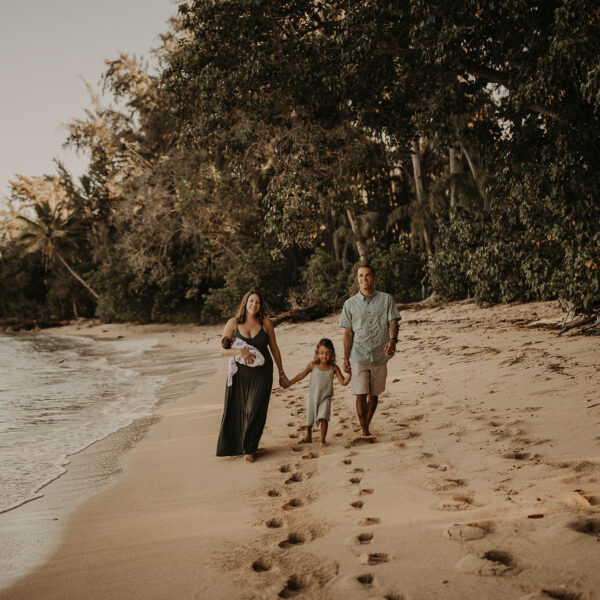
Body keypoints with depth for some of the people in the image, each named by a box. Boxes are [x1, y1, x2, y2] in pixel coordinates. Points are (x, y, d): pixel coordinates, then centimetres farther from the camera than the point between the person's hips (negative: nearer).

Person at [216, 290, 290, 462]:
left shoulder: (266, 323, 1)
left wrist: (282, 373, 12)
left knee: (256, 410, -7)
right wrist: (239, 351, -24)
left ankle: (249, 449, 9)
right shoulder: (233, 323, -1)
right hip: (239, 373, 1)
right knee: (237, 410, 6)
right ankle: (234, 447, 28)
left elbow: (274, 349, 9)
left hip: (262, 373, 0)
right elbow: (223, 351, -4)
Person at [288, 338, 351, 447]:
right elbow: (301, 375, 3)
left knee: (324, 417, -18)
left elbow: (343, 382, -6)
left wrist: (350, 374, -22)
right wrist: (289, 382, -1)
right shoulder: (312, 365, -7)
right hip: (312, 397, 1)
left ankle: (323, 439, -2)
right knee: (310, 419, 12)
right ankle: (308, 436, 39)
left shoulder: (334, 368, -7)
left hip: (325, 398, -1)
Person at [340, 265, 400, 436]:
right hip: (358, 357, -1)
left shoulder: (386, 299, 4)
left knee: (373, 395, 11)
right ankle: (363, 429, 8)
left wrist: (393, 340, -25)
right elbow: (348, 333, 5)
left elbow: (393, 322, -5)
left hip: (380, 356, 1)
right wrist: (346, 359, 2)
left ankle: (367, 427, 29)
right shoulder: (350, 304, 4)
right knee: (361, 395, -6)